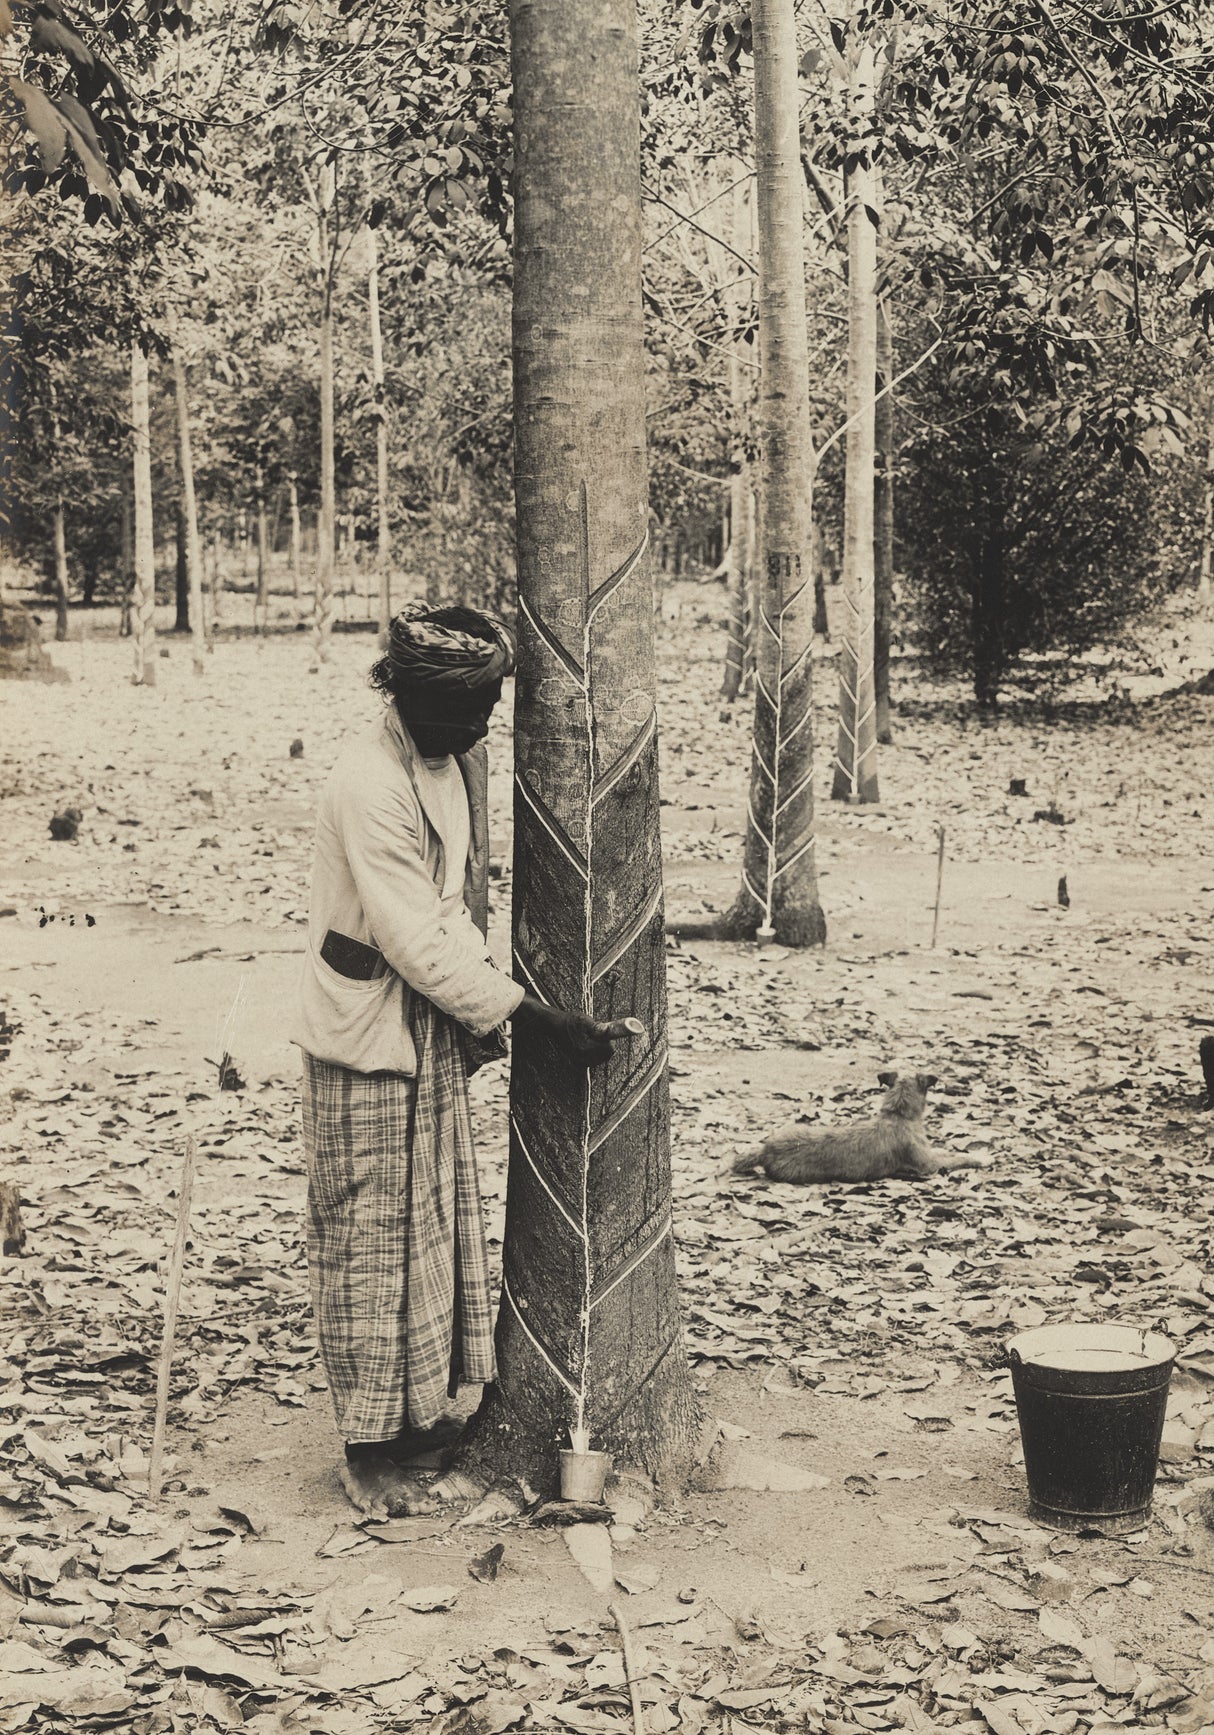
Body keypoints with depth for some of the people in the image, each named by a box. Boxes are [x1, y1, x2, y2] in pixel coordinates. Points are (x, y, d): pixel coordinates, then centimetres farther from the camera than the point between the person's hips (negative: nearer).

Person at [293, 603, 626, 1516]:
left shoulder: (461, 760, 3)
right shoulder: (371, 787, -26)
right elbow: (418, 943, -26)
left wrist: (481, 1015, 9)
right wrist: (540, 1015, -23)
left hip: (436, 1023, 9)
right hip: (369, 1035, -9)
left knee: (437, 1219, 16)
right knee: (370, 1235, 2)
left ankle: (419, 1413, 30)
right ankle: (368, 1446, 14)